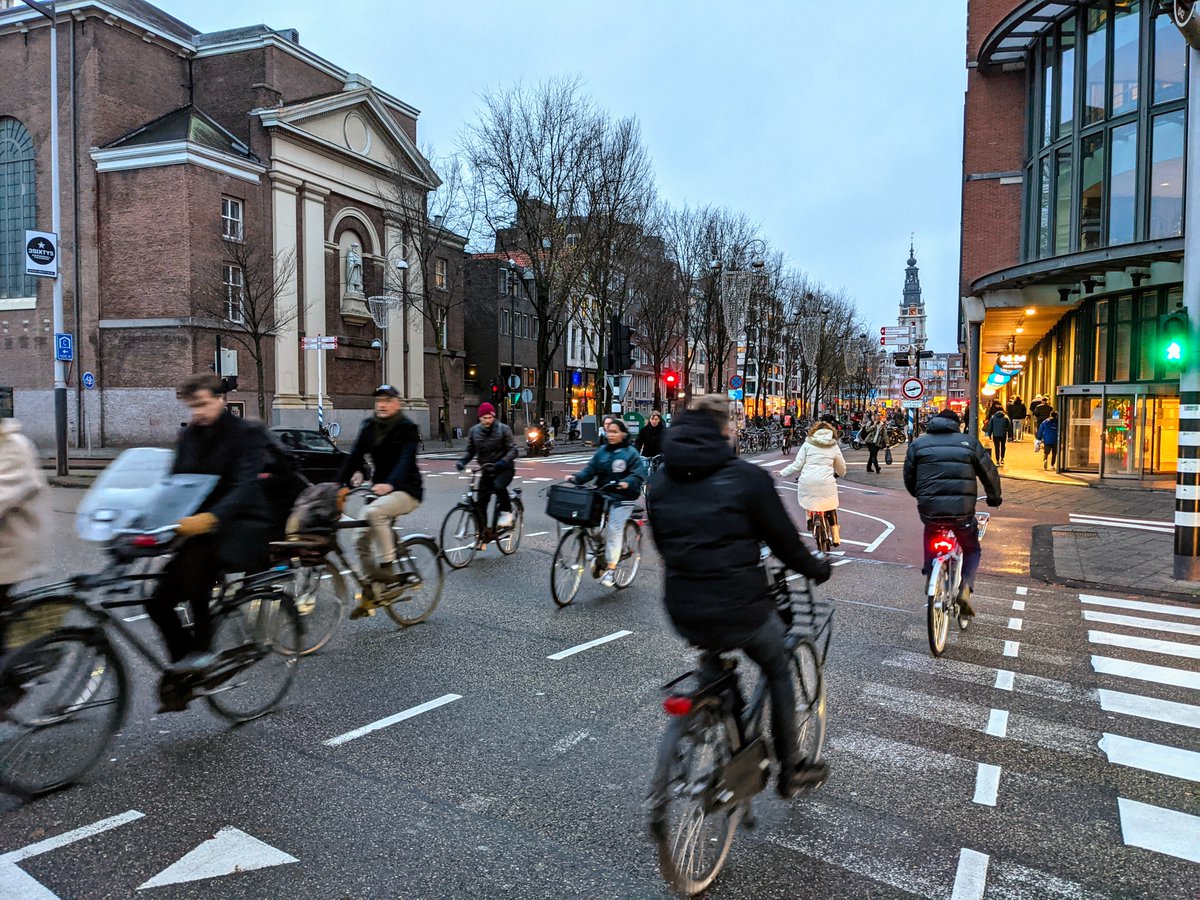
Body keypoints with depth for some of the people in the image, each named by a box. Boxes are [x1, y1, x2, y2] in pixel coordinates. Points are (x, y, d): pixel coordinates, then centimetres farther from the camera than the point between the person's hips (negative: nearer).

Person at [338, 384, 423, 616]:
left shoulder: (407, 428, -10)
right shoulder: (369, 427, 7)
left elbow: (405, 460, -25)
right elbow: (354, 457, 2)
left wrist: (389, 484, -42)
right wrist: (338, 484, -11)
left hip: (406, 490, -6)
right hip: (380, 490, 7)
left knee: (375, 512, -34)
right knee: (362, 540, -1)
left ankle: (388, 567, -21)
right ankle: (368, 598, 11)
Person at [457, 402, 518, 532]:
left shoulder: (503, 429, -9)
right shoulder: (474, 431, 1)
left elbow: (513, 450, -12)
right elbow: (470, 451, 9)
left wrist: (502, 462, -30)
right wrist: (462, 461, -11)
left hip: (504, 468, -4)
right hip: (487, 470, 4)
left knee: (499, 485, -34)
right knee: (481, 502, -2)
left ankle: (506, 512, -10)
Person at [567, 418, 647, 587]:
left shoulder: (631, 453, -4)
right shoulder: (602, 451, 10)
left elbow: (638, 475, -11)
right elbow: (590, 470, 6)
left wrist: (626, 483, -30)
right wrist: (576, 478, -11)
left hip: (622, 498, -4)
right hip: (602, 495, 5)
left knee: (614, 530, -10)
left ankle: (611, 569, -3)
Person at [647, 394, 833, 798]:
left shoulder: (660, 481, 4)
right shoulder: (747, 477, -12)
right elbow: (783, 539, -5)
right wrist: (817, 568, 15)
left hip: (683, 612, 5)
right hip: (739, 609, -4)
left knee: (717, 663, 35)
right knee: (778, 670, 22)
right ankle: (790, 768, 33)